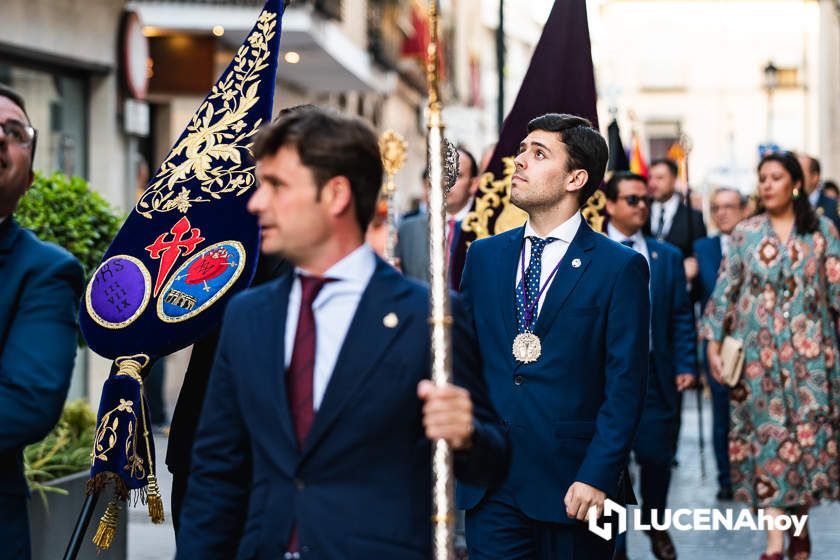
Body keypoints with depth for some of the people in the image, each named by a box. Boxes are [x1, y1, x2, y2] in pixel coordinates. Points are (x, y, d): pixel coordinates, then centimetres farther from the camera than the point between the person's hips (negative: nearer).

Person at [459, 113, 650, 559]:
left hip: (570, 488, -3)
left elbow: (624, 388, -7)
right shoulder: (484, 255, 11)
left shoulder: (620, 268, -3)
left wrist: (597, 477, -14)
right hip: (488, 485, 3)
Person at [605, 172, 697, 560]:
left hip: (653, 373, 2)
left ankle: (655, 524, 32)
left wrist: (684, 365, -1)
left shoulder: (668, 257, 9)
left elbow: (681, 318, 8)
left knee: (656, 457, 4)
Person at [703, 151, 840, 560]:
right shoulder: (745, 233, 4)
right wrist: (714, 343, -1)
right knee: (767, 432, -3)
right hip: (757, 351, 0)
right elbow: (724, 290, 5)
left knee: (807, 430, 1)